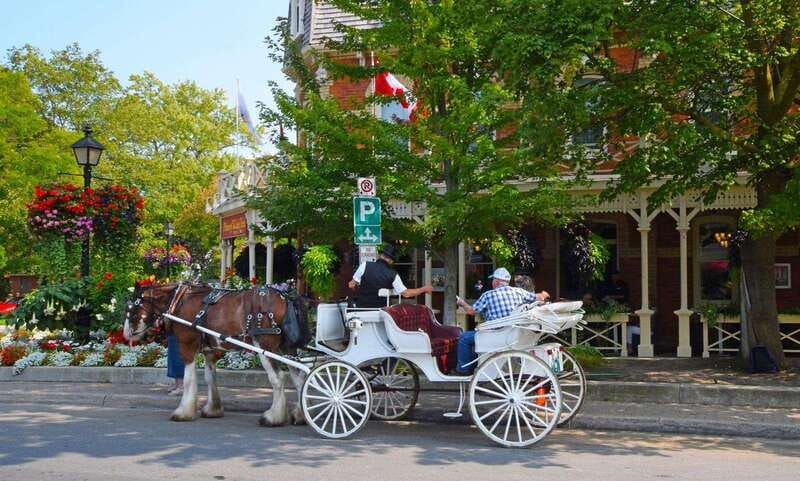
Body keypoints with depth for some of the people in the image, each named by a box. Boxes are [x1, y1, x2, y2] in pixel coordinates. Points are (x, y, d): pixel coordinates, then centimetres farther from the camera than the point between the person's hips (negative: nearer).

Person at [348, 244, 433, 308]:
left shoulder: (365, 266, -6)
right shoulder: (393, 275, -4)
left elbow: (351, 285, 0)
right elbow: (406, 293, 0)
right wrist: (423, 289, 13)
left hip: (362, 306, -1)